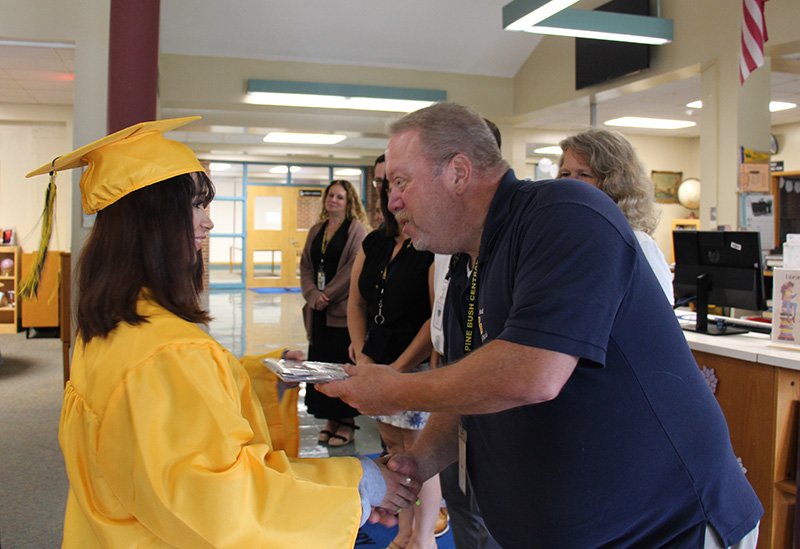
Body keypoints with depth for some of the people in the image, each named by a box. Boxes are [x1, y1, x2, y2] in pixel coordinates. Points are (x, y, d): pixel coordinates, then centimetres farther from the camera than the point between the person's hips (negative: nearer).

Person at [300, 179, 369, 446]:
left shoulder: (356, 229, -3)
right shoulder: (316, 231, 16)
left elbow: (354, 267, -11)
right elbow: (306, 266, 13)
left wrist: (327, 295, -13)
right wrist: (313, 294, -5)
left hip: (343, 309, -6)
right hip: (318, 310, 6)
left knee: (342, 363, -3)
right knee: (320, 361, 7)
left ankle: (347, 421, 7)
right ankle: (331, 419, 17)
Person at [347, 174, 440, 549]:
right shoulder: (374, 243, 10)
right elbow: (356, 302, 14)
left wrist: (398, 369, -16)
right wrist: (363, 356, 0)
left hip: (420, 364, -7)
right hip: (378, 363, 7)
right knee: (394, 446, 13)